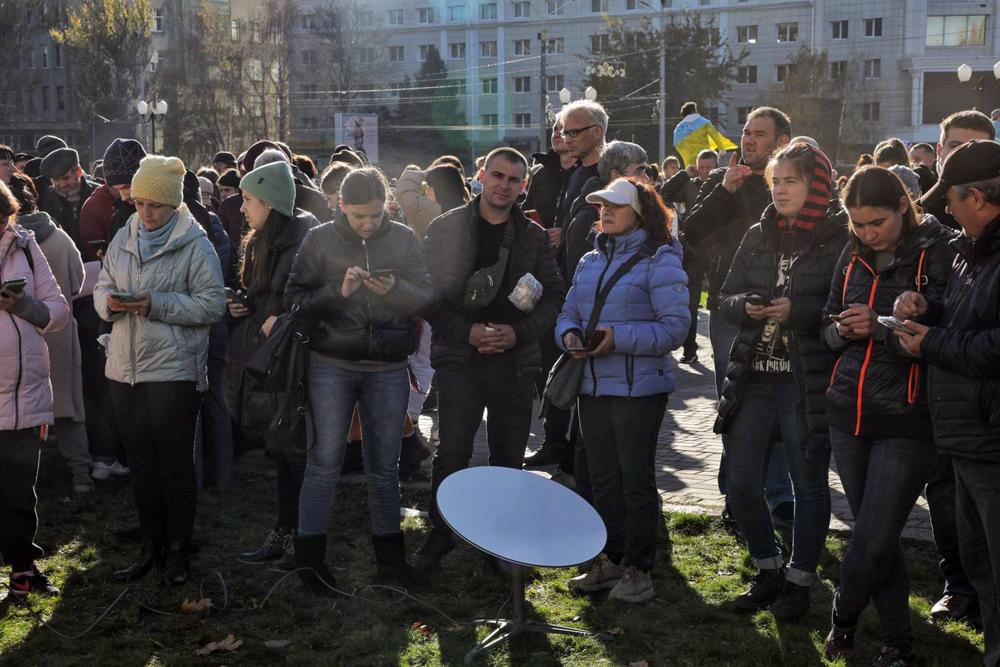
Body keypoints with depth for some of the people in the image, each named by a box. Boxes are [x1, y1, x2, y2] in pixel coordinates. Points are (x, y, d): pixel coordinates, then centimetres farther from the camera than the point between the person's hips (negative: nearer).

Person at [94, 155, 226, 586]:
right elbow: (102, 288, 13)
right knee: (141, 462, 13)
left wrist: (157, 304, -21)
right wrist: (110, 302, -10)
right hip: (125, 368, 6)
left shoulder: (194, 244, -8)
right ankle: (152, 547, 25)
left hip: (174, 371, -6)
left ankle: (178, 552, 16)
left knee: (175, 463, 4)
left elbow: (213, 304, -12)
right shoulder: (123, 239, 9)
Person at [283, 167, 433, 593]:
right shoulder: (320, 240, -1)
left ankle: (389, 556, 24)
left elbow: (426, 298, 1)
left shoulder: (403, 239, 3)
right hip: (332, 366, -2)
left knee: (384, 466, 12)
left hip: (389, 369, 2)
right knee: (324, 462, 1)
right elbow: (295, 299, -5)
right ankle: (309, 556, 11)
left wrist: (395, 289, -18)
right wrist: (338, 291, -20)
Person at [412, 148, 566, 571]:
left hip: (515, 360, 3)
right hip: (460, 358, -2)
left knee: (509, 457, 9)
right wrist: (466, 332, -14)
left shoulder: (534, 237, 8)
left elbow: (554, 297, 7)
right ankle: (441, 532, 13)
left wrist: (518, 332, -9)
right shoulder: (446, 228, 1)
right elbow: (428, 293, -2)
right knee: (452, 452, -7)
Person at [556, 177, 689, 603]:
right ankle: (609, 559, 28)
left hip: (638, 388, -7)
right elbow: (569, 311, 17)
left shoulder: (659, 260, -10)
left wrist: (619, 338, -23)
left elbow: (675, 327, -16)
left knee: (636, 479, 2)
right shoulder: (590, 261, 13)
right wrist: (569, 334, -7)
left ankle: (638, 568, 13)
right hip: (592, 387, 7)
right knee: (603, 477, 15)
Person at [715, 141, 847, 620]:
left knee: (808, 484, 8)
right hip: (753, 378, 5)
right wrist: (746, 306, -10)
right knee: (740, 483, 7)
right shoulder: (758, 237, 10)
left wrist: (798, 311, -21)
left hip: (808, 383, -5)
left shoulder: (839, 241, -6)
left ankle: (799, 580, 23)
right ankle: (769, 569, 28)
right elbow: (727, 298, 11)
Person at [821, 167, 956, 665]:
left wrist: (879, 325, -22)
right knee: (876, 537, 13)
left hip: (905, 422, -6)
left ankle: (843, 617, 23)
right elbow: (829, 329, 17)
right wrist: (841, 330, -5)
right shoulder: (853, 256, 9)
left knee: (872, 542, -4)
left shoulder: (936, 254, -9)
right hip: (848, 414, 6)